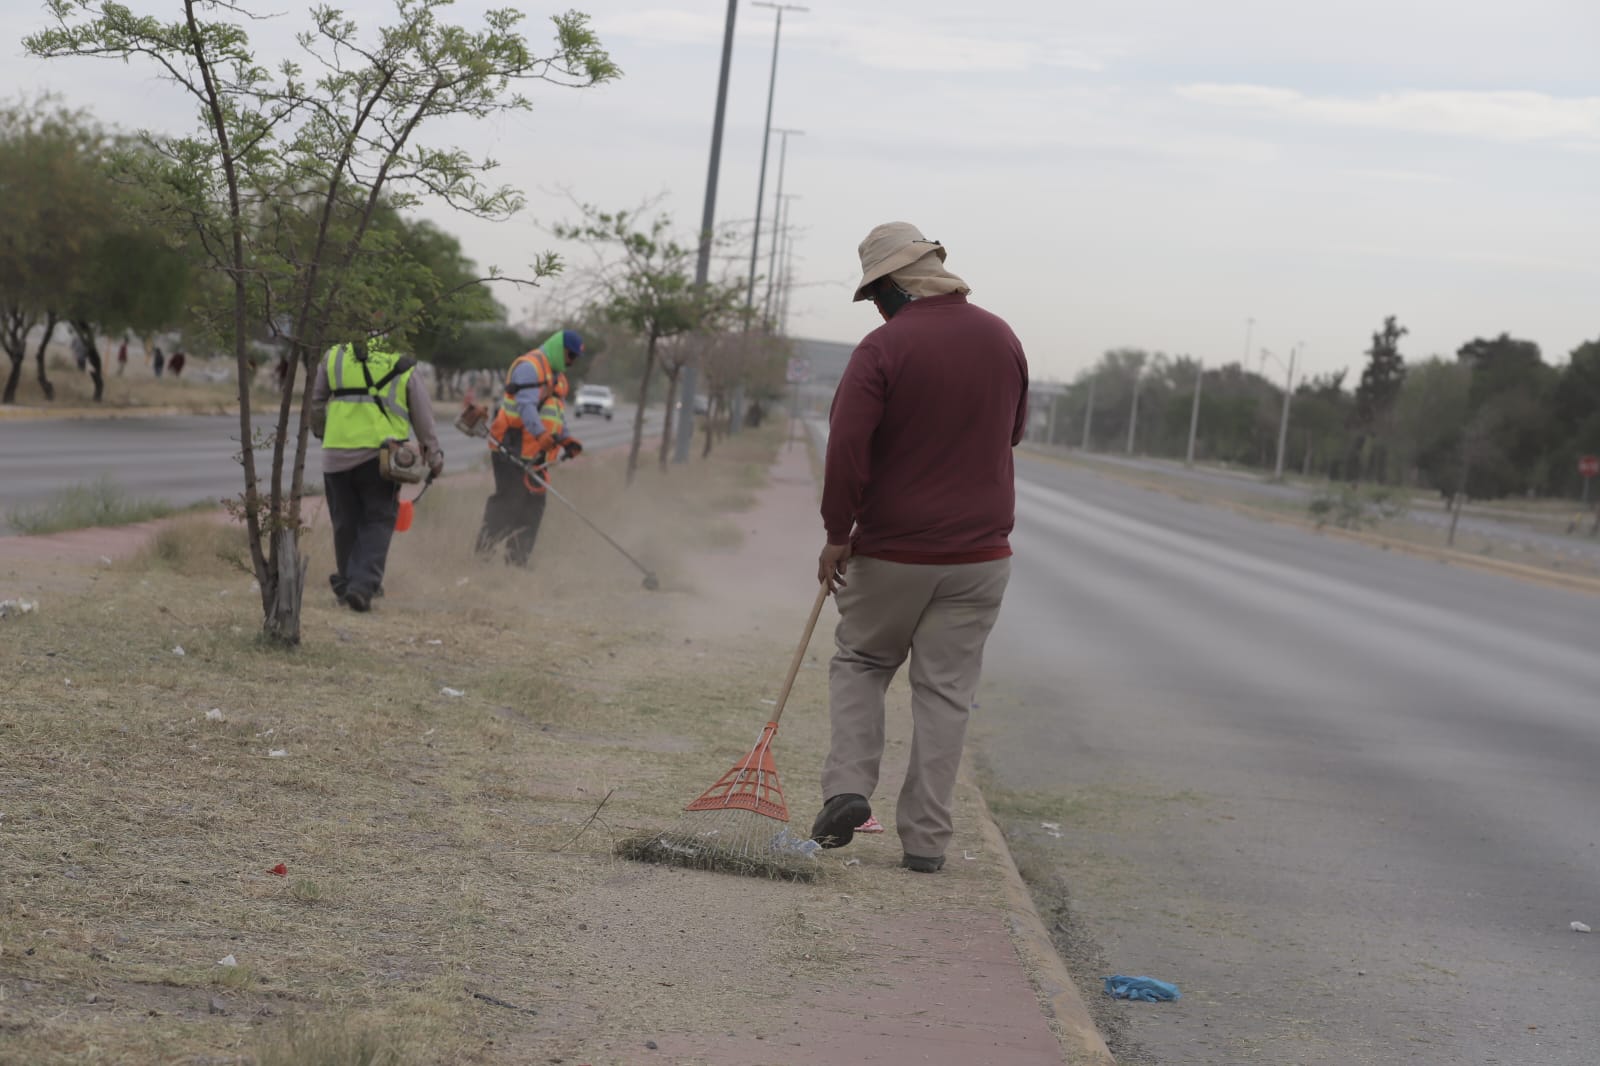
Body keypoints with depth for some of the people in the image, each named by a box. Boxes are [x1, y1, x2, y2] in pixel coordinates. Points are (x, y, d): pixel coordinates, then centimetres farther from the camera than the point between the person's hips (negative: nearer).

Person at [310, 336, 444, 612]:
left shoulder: (334, 358, 6)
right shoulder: (404, 369, 5)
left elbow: (316, 402, 15)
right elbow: (423, 416, 9)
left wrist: (321, 433, 32)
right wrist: (434, 456, 19)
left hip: (337, 456, 2)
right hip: (380, 459, -1)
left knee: (345, 523, 14)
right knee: (377, 523, 3)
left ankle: (347, 583, 24)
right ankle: (363, 585, -12)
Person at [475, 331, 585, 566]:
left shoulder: (555, 375, 21)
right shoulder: (530, 367, -12)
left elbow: (556, 411, 27)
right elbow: (525, 405, -25)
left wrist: (566, 439, 11)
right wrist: (542, 434, -39)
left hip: (533, 453, 10)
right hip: (511, 449, -10)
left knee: (534, 504, 7)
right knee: (509, 499, -10)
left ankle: (517, 558, 12)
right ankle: (485, 548, 1)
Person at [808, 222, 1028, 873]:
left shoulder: (884, 348, -14)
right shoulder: (1001, 339, 3)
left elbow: (846, 447, -19)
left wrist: (837, 534, -11)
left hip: (892, 550, -3)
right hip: (981, 551, 3)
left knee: (860, 662, 17)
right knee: (946, 690, 6)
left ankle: (848, 787, 1)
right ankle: (925, 838, 5)